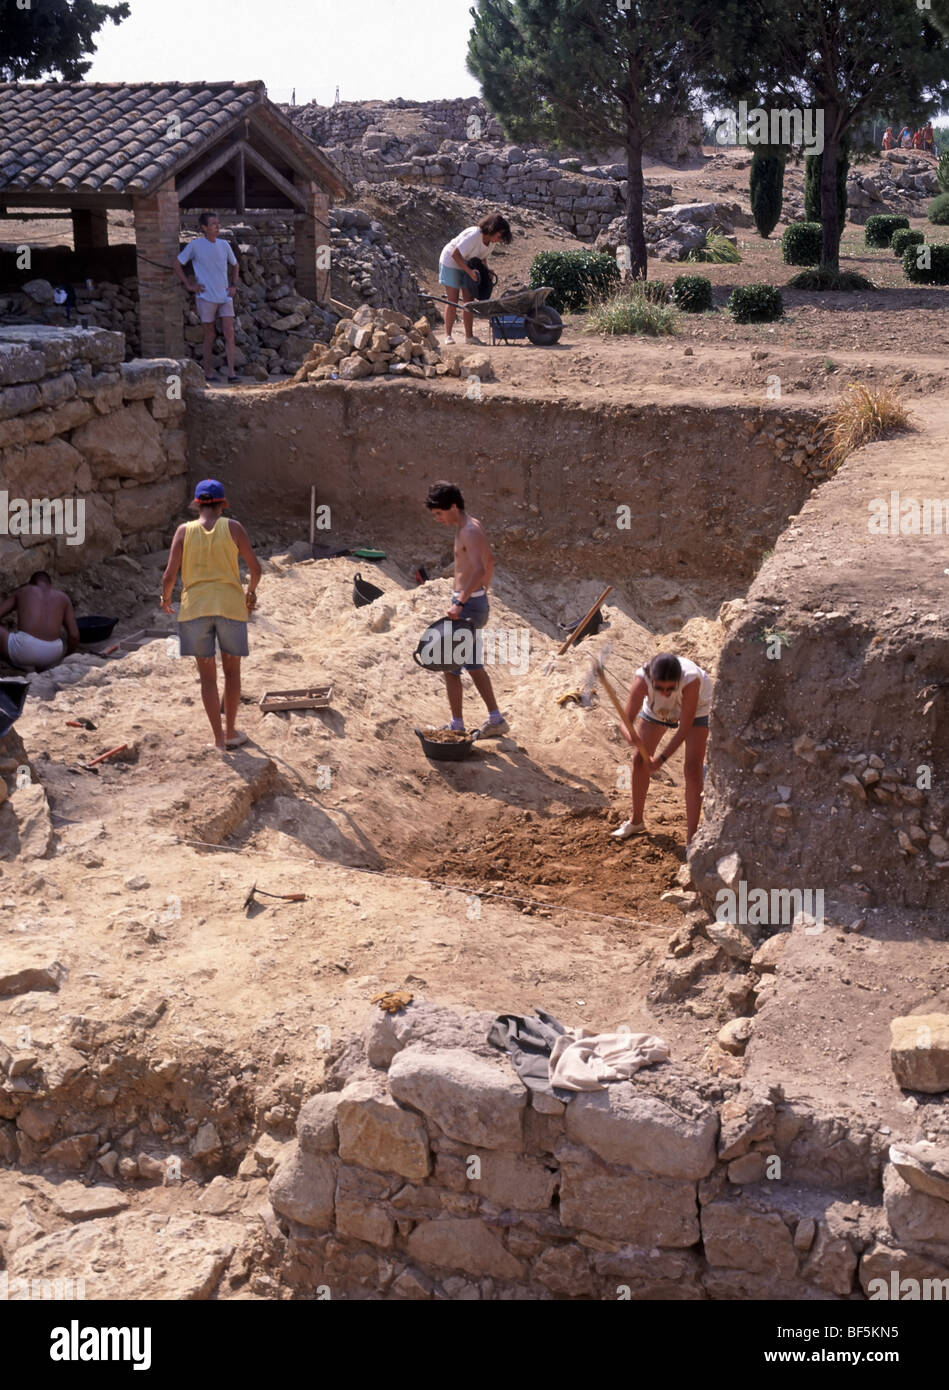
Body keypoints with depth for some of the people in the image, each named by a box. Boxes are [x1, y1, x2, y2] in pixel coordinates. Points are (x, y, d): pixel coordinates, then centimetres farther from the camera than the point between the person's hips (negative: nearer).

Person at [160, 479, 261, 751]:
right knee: (232, 670, 16)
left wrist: (165, 597, 18)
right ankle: (230, 732, 23)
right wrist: (251, 591, 21)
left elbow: (169, 575, -2)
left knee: (207, 675, 9)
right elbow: (255, 567, 1)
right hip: (230, 606, 0)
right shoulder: (233, 528, 0)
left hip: (195, 607, 1)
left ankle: (218, 738, 11)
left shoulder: (184, 531, 1)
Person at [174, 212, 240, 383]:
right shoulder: (195, 245, -5)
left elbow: (234, 265, 24)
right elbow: (177, 265, 2)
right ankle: (207, 372, 15)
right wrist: (188, 284, -3)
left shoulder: (223, 245, 8)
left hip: (225, 297, 4)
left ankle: (231, 372, -8)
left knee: (229, 333, -7)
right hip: (206, 297, -3)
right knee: (210, 336, 3)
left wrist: (234, 285, 12)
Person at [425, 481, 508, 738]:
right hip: (477, 602, 11)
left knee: (450, 665, -4)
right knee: (473, 665, 18)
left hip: (469, 605, -11)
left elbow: (479, 570, -31)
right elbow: (489, 562, 24)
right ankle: (496, 720, 22)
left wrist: (460, 602, -36)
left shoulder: (469, 531, -18)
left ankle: (457, 726, 3)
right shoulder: (470, 526, 13)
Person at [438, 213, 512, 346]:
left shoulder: (490, 240, -7)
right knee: (453, 301, -8)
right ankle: (448, 335, -2)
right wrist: (470, 272, -30)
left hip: (467, 265, 7)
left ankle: (469, 335, 3)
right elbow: (455, 254, -31)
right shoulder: (473, 235, -32)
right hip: (451, 262, -7)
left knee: (469, 301, 1)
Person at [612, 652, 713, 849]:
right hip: (656, 708, 3)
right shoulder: (642, 679, -40)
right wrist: (630, 736, -61)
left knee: (693, 768, -14)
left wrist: (662, 758, -41)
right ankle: (636, 822, 31)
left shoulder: (691, 679, -45)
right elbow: (627, 721, -38)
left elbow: (685, 728, -36)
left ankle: (691, 839, -9)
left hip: (696, 707, -3)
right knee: (640, 761, 8)